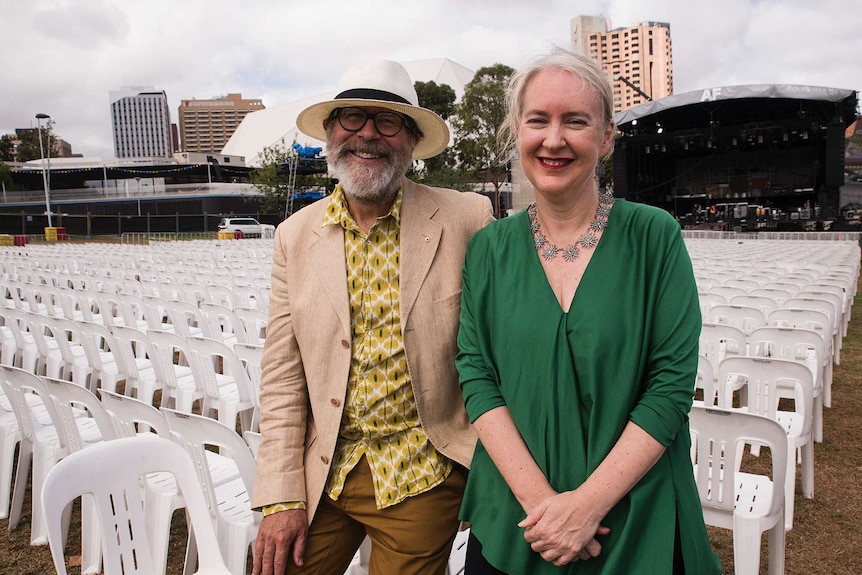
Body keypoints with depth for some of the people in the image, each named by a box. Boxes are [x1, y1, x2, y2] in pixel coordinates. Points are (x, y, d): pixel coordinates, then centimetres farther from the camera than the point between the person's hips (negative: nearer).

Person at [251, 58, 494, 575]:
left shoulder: (467, 218, -10)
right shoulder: (295, 236, 0)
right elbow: (283, 377, 1)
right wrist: (281, 498, -2)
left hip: (421, 477, -2)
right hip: (323, 473, 3)